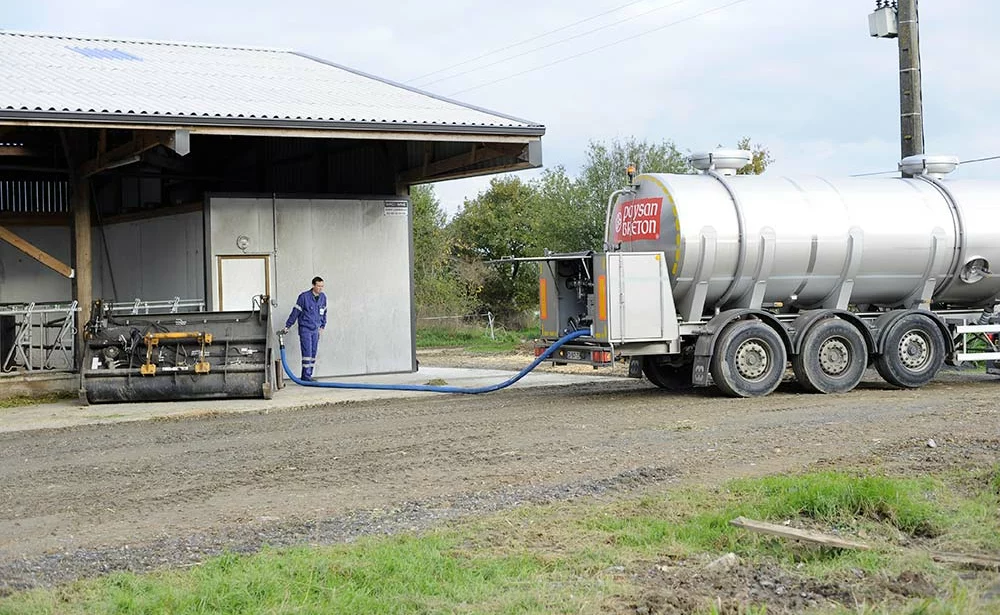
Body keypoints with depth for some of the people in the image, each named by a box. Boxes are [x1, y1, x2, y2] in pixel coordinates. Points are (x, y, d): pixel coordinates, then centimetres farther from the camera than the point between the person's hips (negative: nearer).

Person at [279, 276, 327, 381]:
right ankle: (306, 376, -10)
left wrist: (322, 326, 17)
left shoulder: (323, 297, 6)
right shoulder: (304, 297, -12)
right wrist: (287, 326, -4)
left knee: (313, 353, 6)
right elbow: (295, 312, -7)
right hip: (305, 329, -6)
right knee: (307, 352, -11)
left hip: (316, 330, 6)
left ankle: (308, 376, 11)